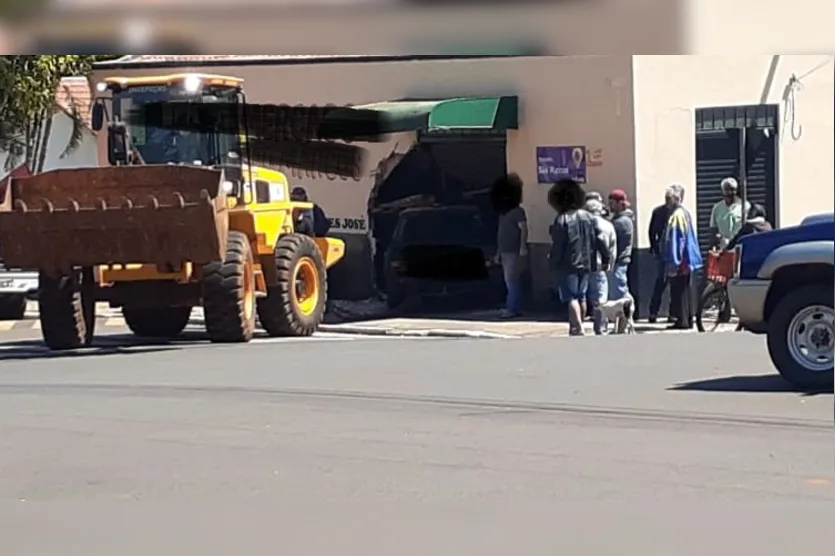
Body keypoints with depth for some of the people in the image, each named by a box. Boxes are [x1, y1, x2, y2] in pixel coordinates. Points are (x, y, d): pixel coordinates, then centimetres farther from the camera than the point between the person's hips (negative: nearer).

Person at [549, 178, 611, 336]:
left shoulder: (562, 219, -14)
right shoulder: (588, 217, 4)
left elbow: (557, 246, -14)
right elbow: (599, 240, 3)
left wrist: (553, 263, -3)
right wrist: (606, 257, 9)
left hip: (568, 265, -6)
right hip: (585, 264, 6)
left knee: (571, 298, -5)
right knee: (581, 296, 17)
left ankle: (578, 328, -16)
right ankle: (577, 327, 28)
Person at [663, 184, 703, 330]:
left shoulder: (676, 216, -17)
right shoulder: (686, 213, 12)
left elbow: (674, 240, -19)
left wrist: (672, 263, -18)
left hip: (679, 262, -9)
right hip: (687, 260, 9)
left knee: (677, 291, -4)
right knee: (684, 290, 14)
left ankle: (682, 321, -4)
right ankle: (688, 319, 19)